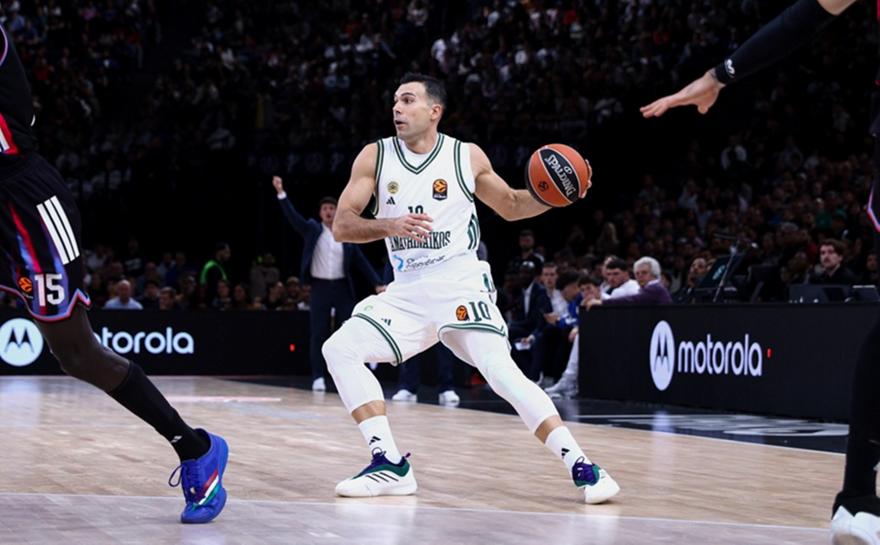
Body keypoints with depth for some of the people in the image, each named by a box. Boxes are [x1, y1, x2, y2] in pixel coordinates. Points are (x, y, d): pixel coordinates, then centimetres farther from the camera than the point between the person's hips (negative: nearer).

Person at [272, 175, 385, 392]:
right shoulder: (312, 229, 5)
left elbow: (361, 262, 7)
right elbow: (293, 216, -6)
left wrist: (377, 283, -1)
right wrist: (281, 193, -18)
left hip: (342, 288, 1)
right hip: (320, 288, -1)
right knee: (318, 334, 0)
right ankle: (318, 377, 3)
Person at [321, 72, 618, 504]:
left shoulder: (468, 157, -1)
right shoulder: (375, 157, 1)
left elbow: (511, 206, 15)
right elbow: (341, 226, -5)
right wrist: (390, 226, -24)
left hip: (459, 286, -4)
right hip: (407, 292, 4)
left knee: (502, 373, -21)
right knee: (339, 350, -11)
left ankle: (581, 467, -17)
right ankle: (390, 466, -9)